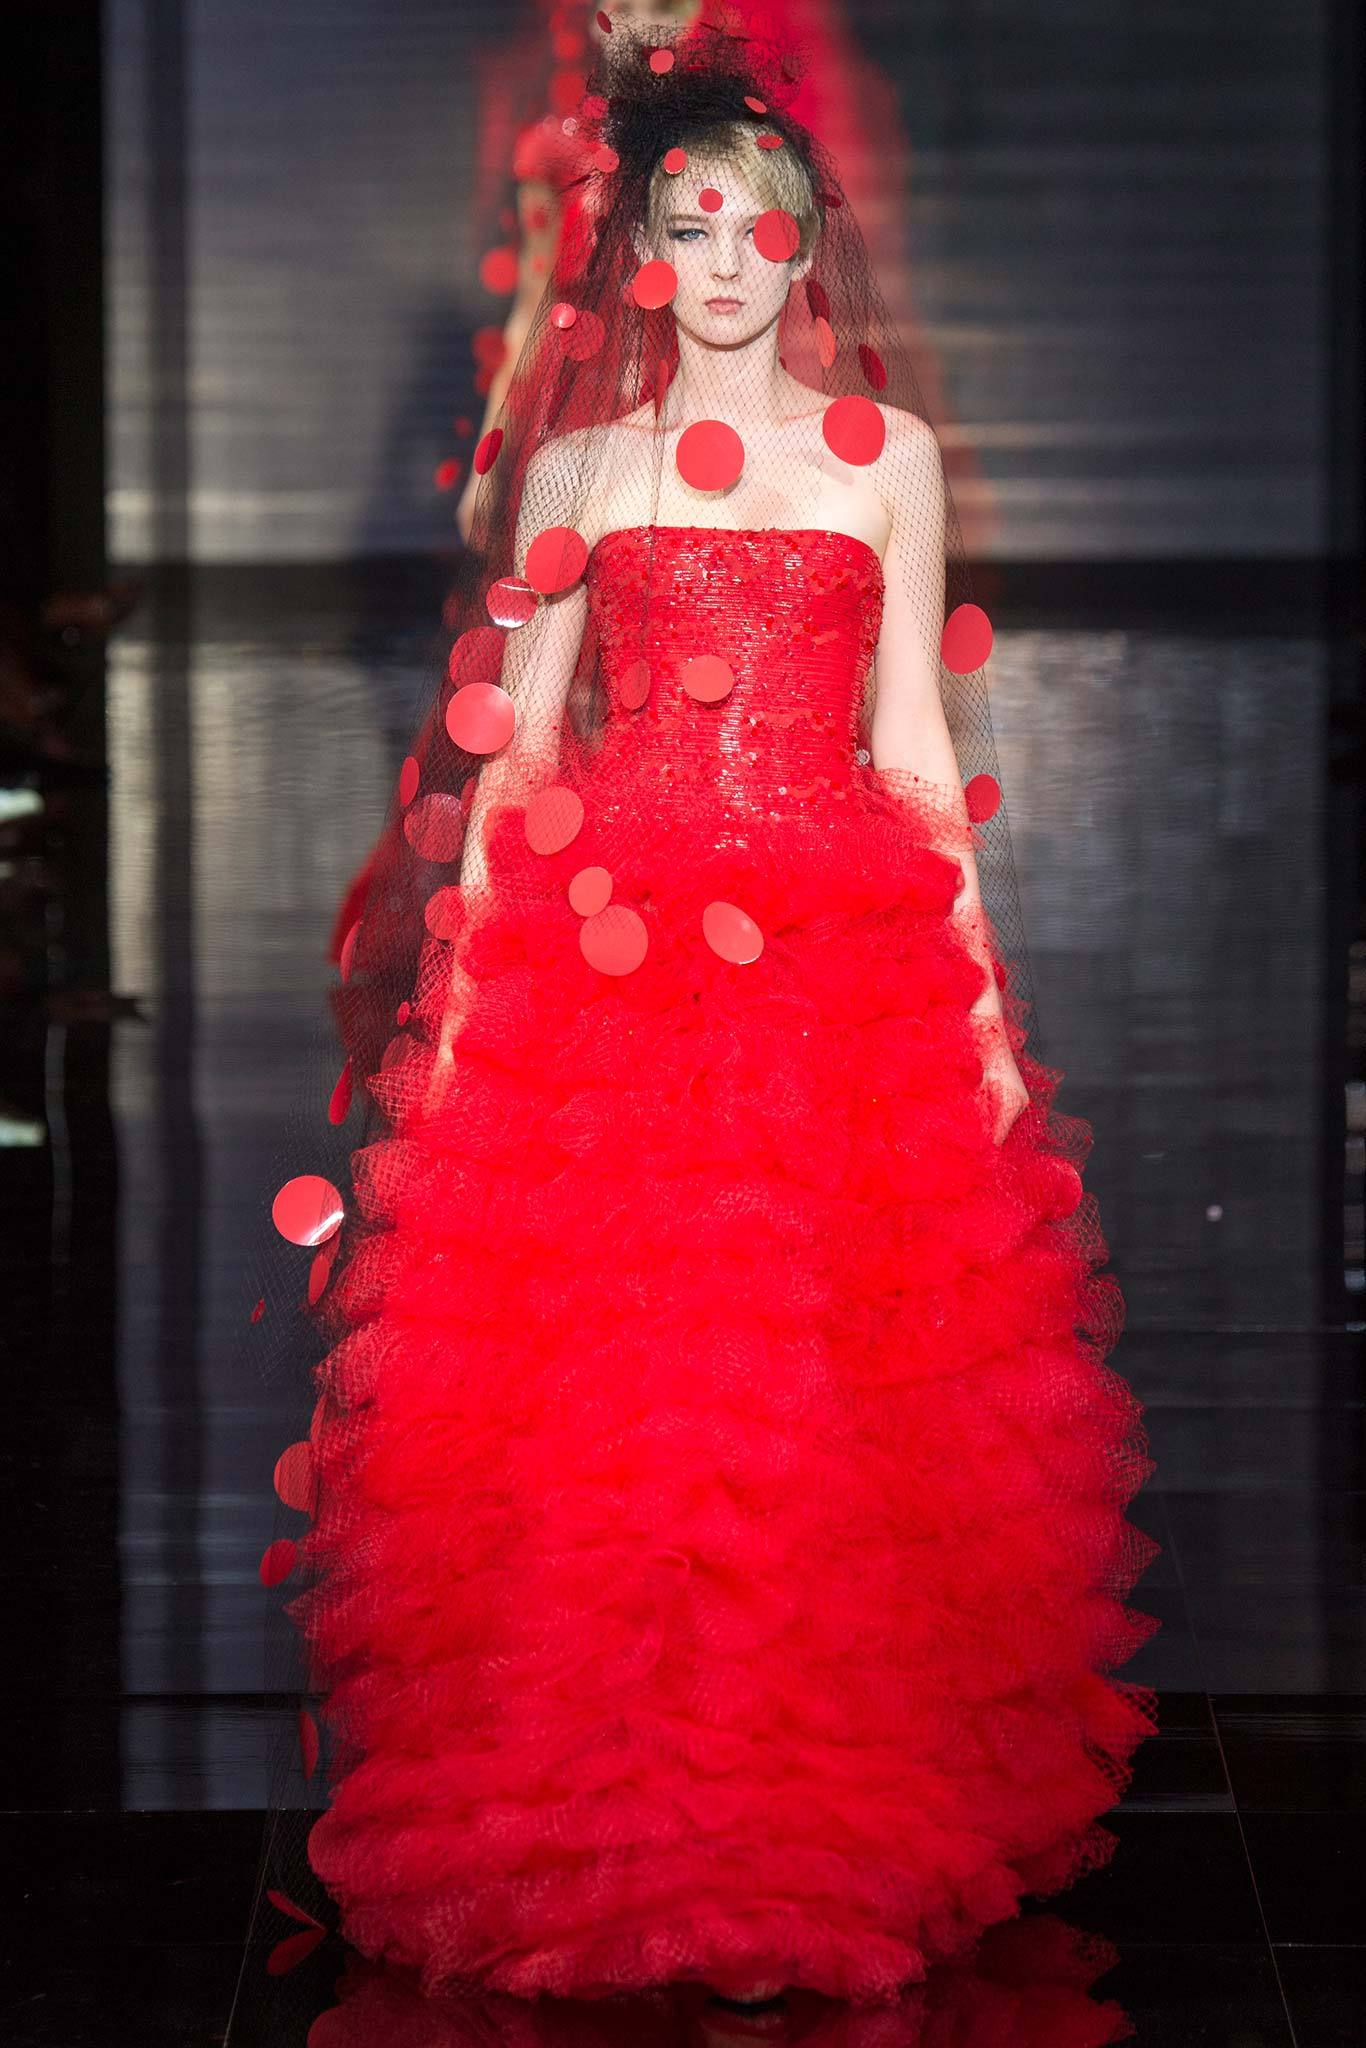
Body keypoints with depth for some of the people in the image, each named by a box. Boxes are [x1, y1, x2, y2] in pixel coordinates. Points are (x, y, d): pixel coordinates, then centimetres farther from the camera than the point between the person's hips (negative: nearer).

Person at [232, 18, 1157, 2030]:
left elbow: (918, 738, 9)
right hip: (595, 959, 0)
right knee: (585, 1392, -3)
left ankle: (844, 1831, 11)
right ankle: (579, 1838, 9)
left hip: (848, 959, 0)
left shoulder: (890, 457, 10)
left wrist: (986, 994, 3)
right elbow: (509, 743, 10)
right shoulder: (571, 468, 11)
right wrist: (465, 990, 2)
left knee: (841, 1390, -2)